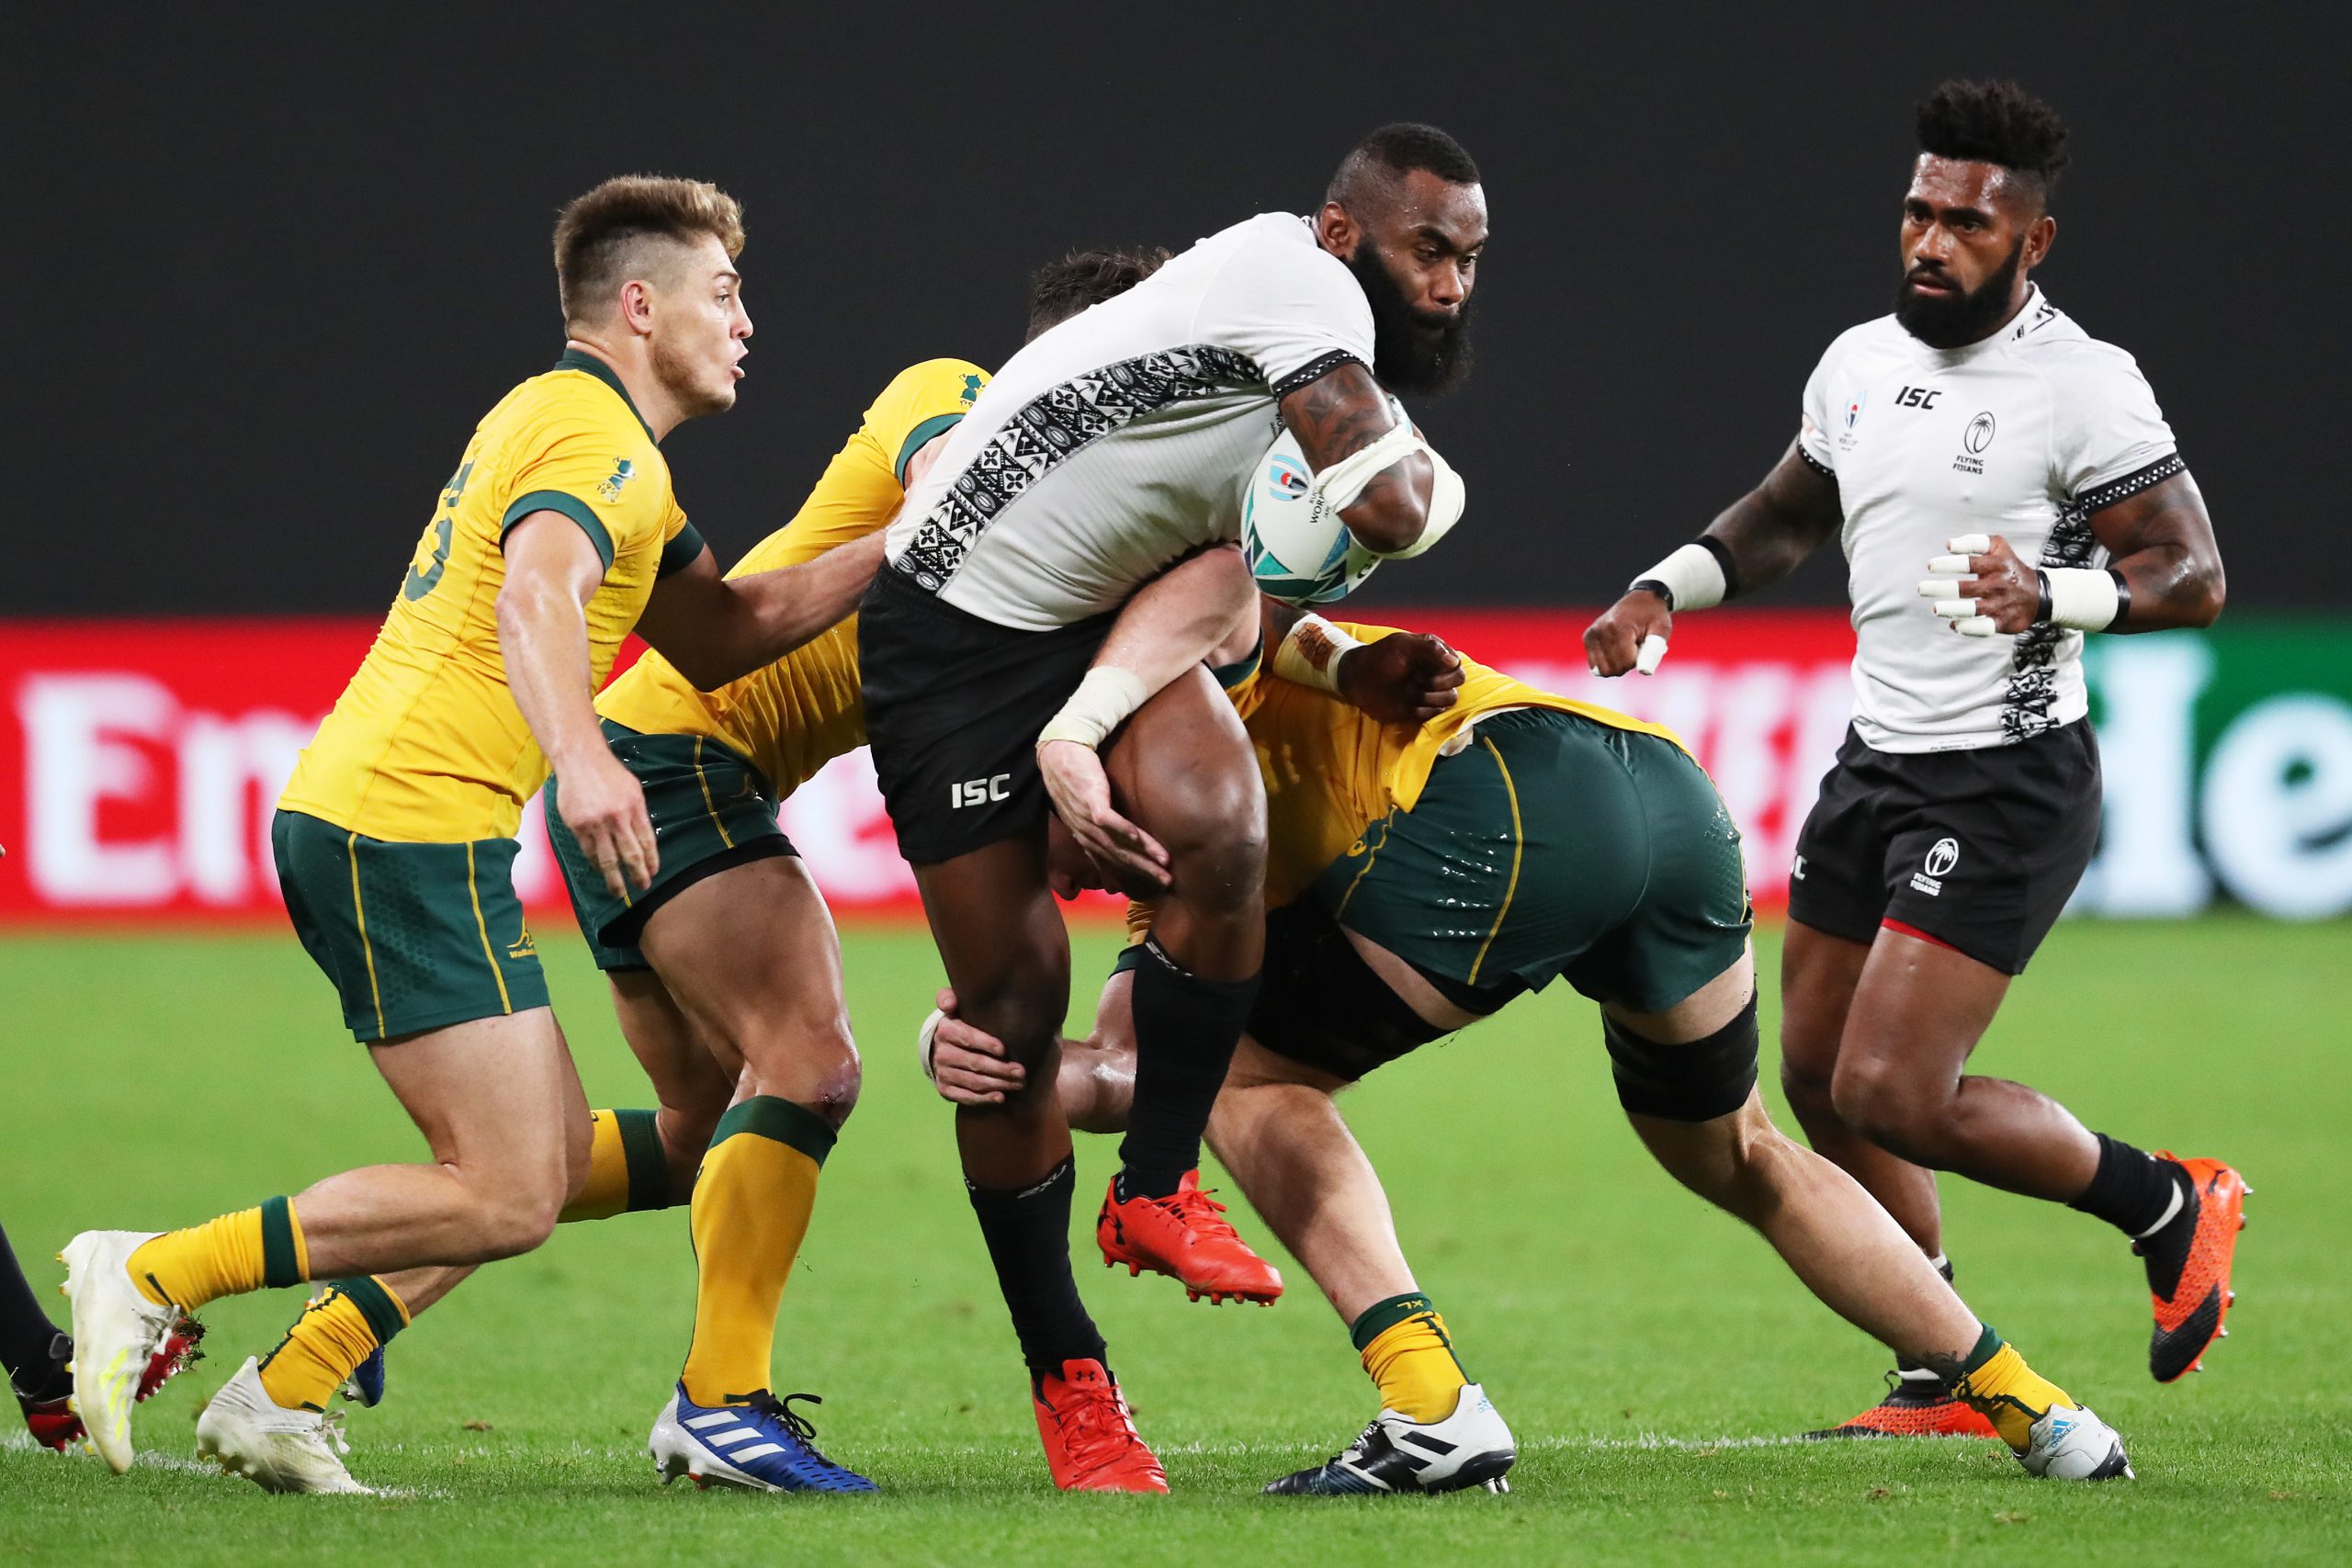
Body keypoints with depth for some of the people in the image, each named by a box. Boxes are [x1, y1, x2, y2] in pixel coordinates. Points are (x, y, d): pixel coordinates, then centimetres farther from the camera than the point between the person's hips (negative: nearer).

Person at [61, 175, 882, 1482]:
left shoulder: (563, 419, 23)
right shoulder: (598, 439, -10)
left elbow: (721, 632, 23)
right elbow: (536, 597, -32)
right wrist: (579, 757, -49)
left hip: (350, 822, 11)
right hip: (412, 830, -11)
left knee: (550, 1159, 11)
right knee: (508, 1200, -12)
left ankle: (280, 1399, 9)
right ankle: (154, 1278, -9)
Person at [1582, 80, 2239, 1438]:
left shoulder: (2084, 385, -14)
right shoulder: (1860, 361, 7)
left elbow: (2195, 577, -16)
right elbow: (1787, 515, 25)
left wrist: (2053, 593, -32)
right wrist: (1666, 587, 9)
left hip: (2009, 782, -8)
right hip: (1878, 762, 8)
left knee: (1894, 1094, -14)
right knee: (1818, 1075, 10)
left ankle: (2171, 1208, 7)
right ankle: (1949, 1380, 22)